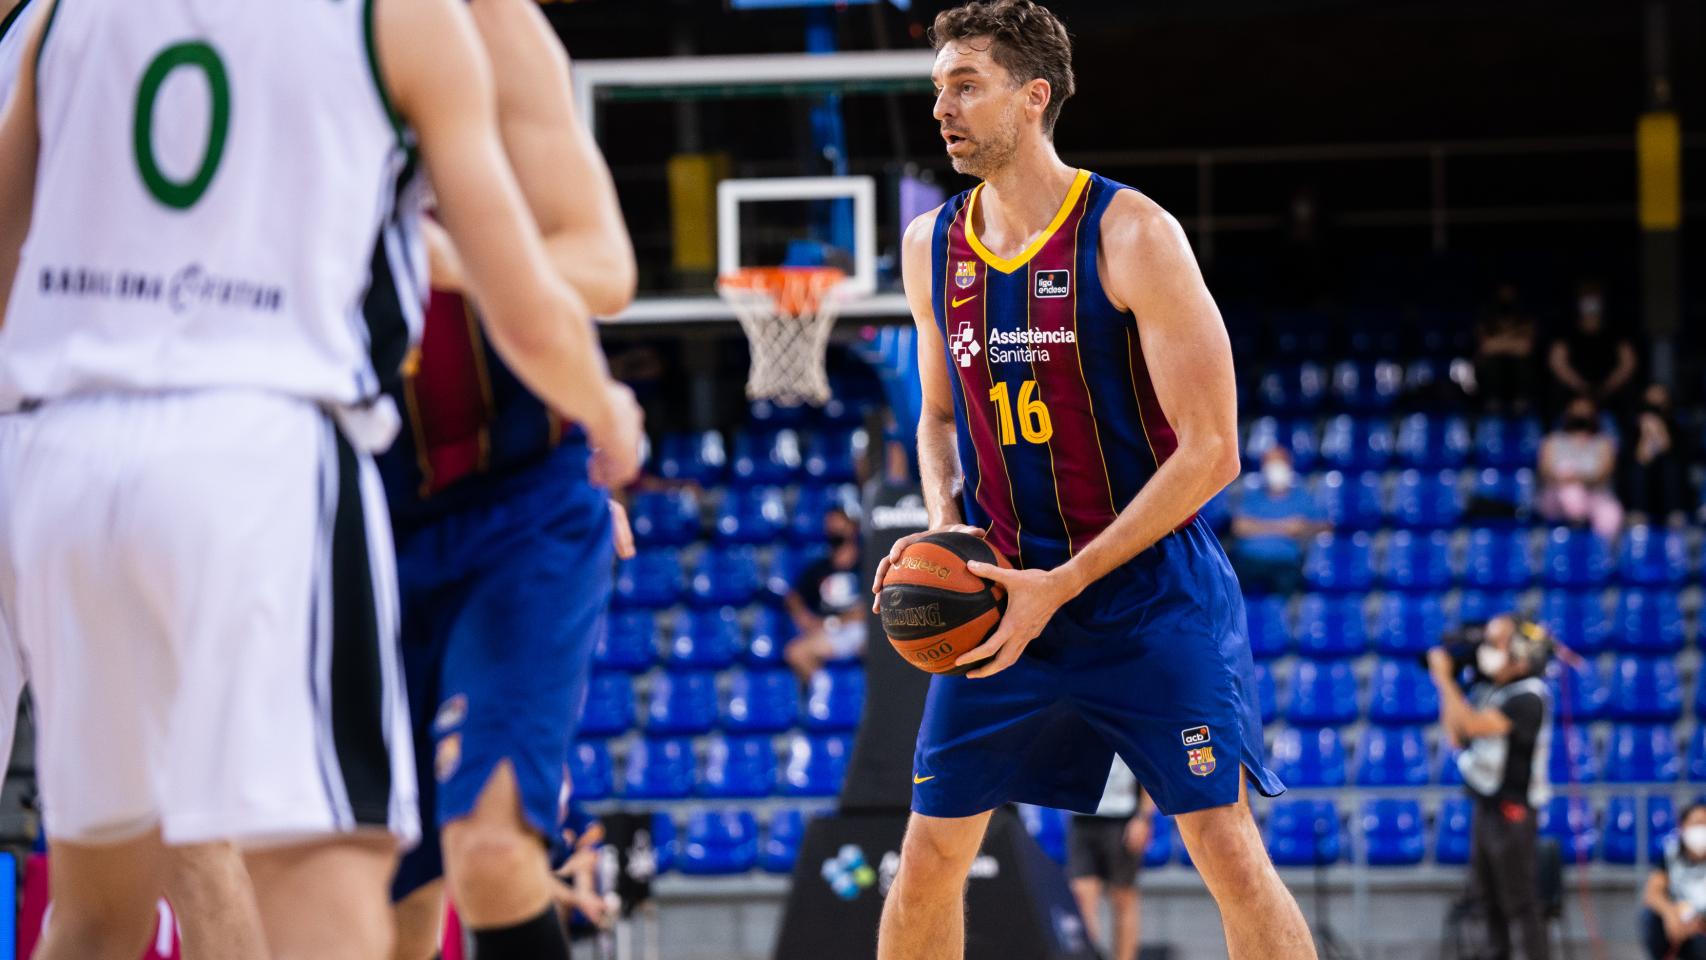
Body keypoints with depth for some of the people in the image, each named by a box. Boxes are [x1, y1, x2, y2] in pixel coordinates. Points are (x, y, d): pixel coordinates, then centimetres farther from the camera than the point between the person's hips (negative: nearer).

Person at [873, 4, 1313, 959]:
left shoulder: (1131, 235, -14)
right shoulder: (931, 247, 5)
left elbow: (1209, 450, -15)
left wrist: (1063, 585, -19)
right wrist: (944, 525, -2)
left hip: (1151, 594, -5)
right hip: (999, 597, 5)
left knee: (1232, 854, -8)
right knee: (929, 858, 4)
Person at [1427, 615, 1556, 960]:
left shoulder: (1528, 697, -19)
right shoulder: (1488, 689, 8)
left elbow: (1472, 725, -28)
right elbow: (1457, 736, 12)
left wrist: (1444, 679, -17)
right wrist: (1448, 685, 3)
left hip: (1511, 811, -9)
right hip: (1486, 807, 9)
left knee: (1520, 902, -7)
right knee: (1486, 895, 19)